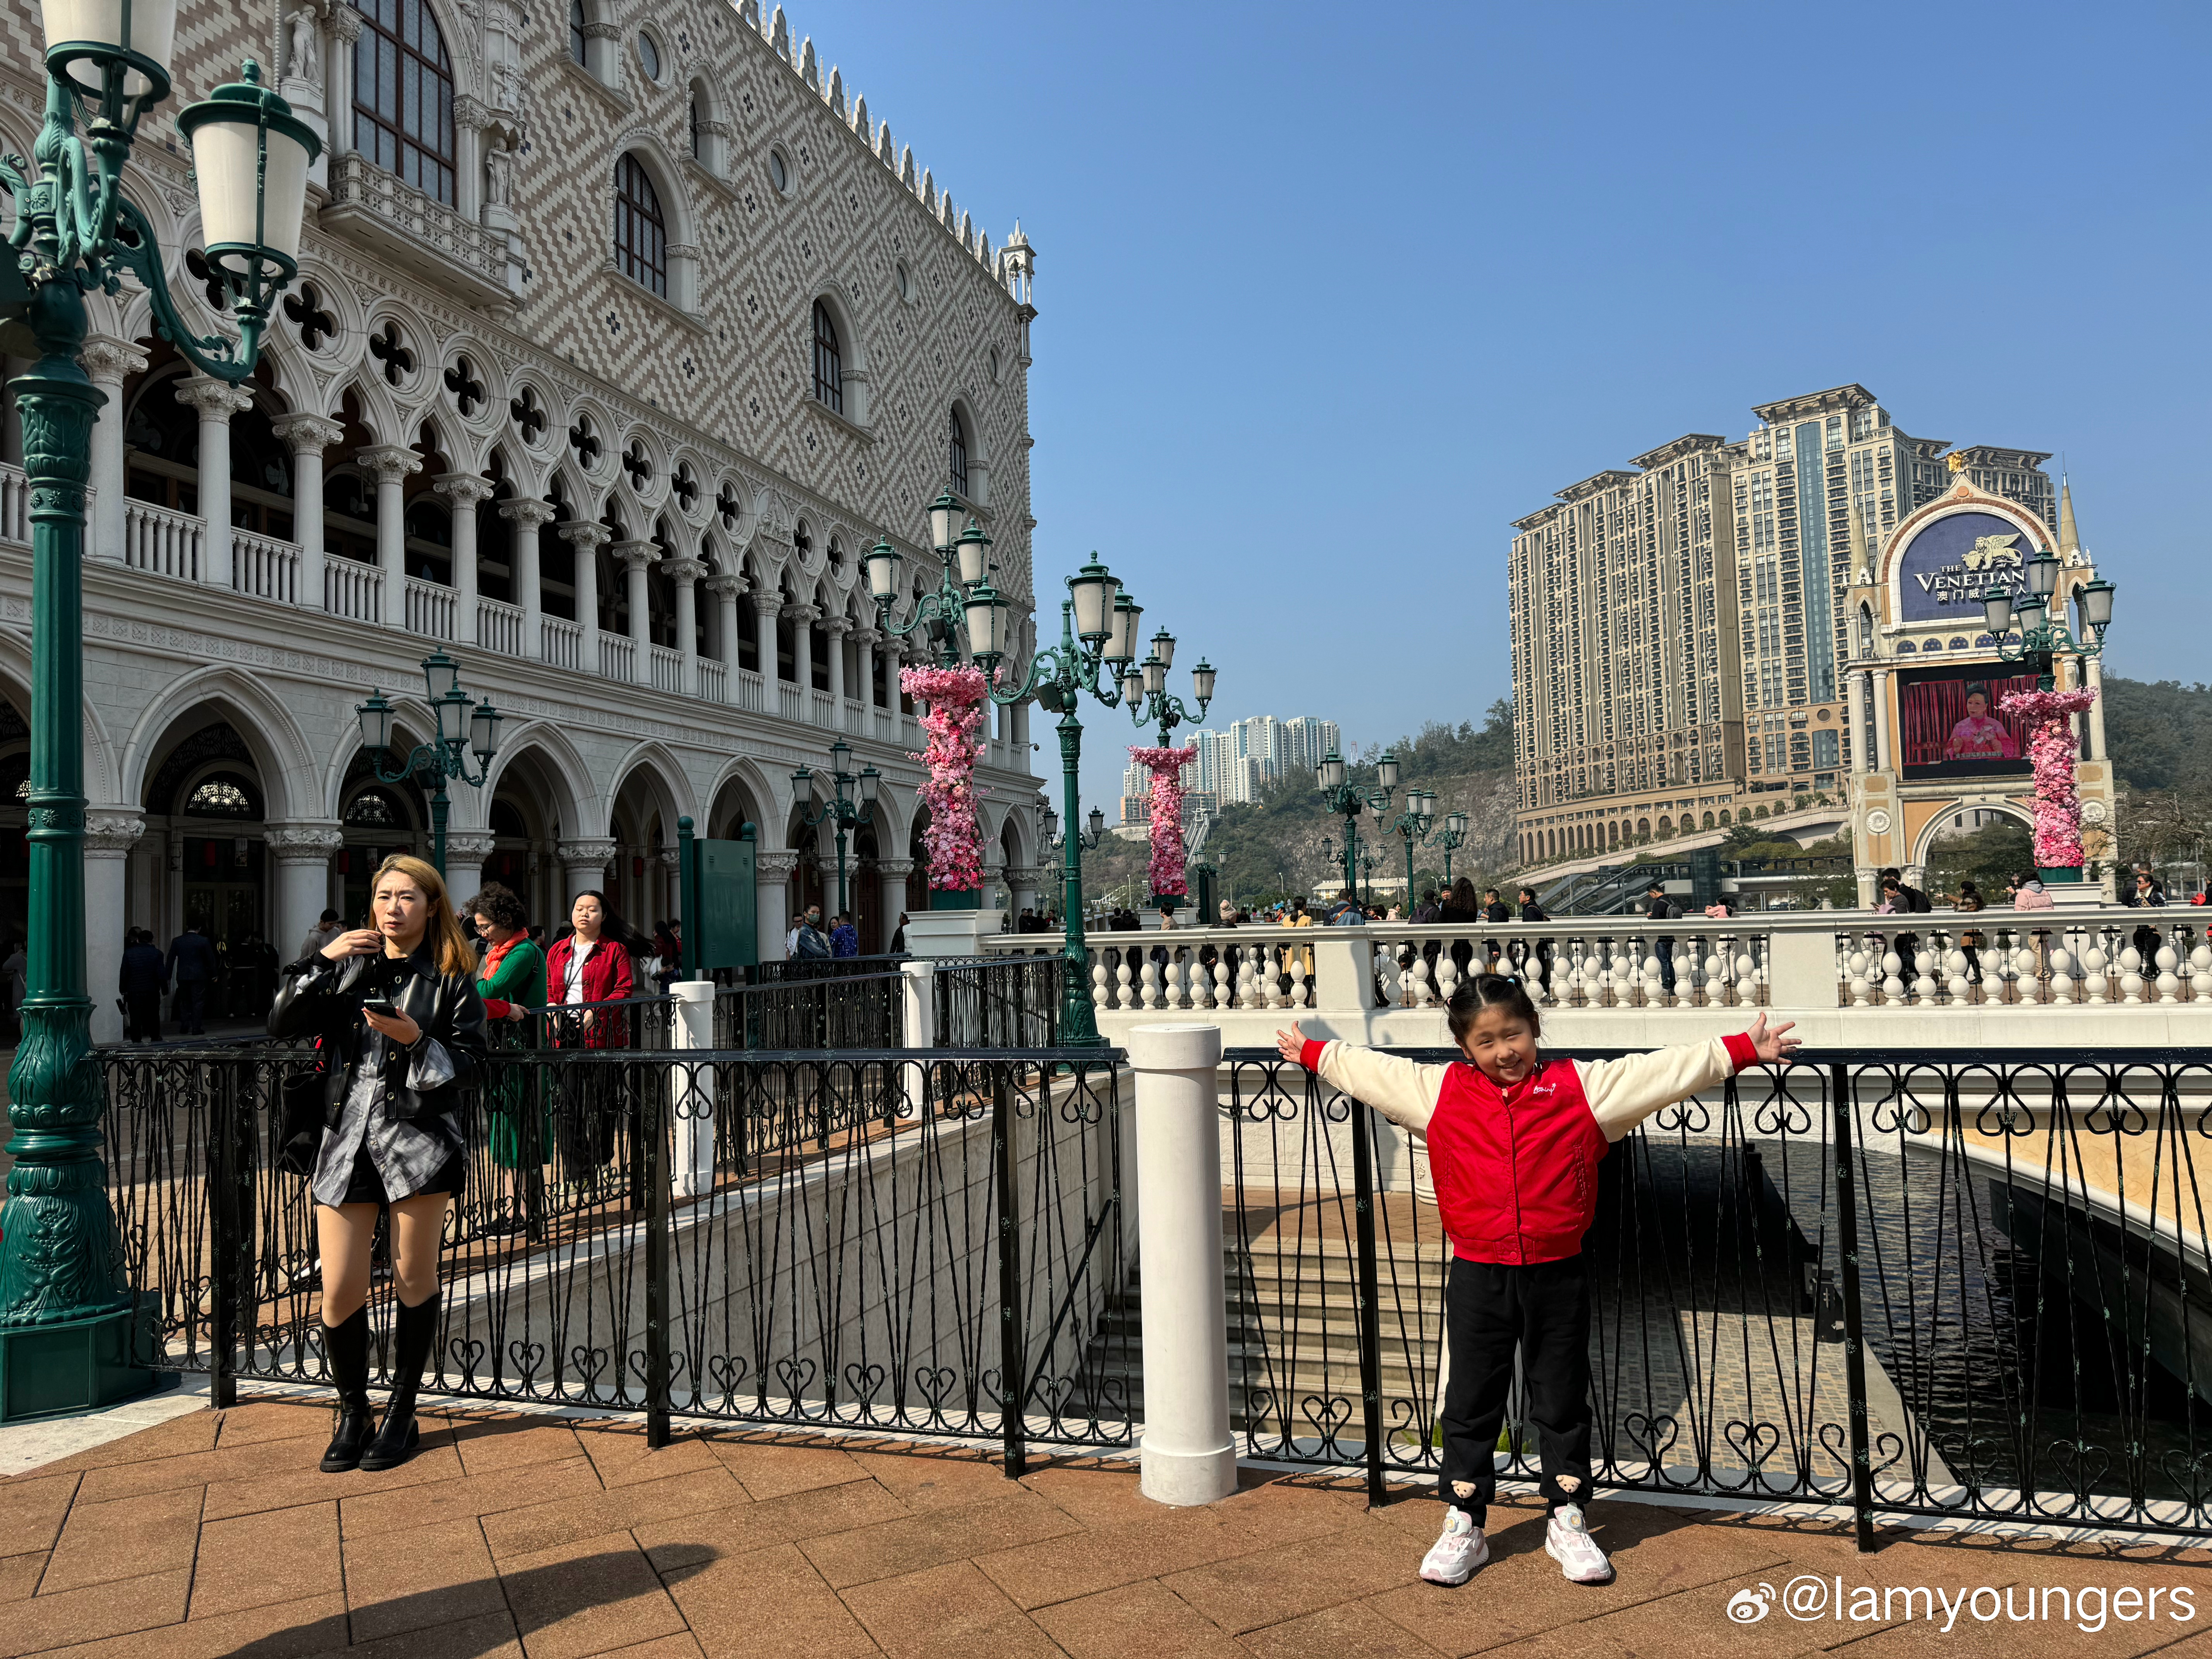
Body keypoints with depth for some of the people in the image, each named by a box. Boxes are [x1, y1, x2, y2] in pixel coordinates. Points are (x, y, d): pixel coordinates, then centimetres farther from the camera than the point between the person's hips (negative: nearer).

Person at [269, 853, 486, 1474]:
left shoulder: (451, 978, 2)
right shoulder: (351, 968, 13)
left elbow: (469, 1063, -3)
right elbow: (282, 1023, 3)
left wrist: (415, 1039, -18)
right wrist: (322, 959, -6)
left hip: (418, 1140, -3)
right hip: (347, 1140, 3)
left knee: (413, 1281, 6)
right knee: (340, 1292, 3)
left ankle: (402, 1412, 22)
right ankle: (352, 1415, 23)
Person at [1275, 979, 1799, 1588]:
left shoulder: (1580, 1085, -3)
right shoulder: (1438, 1091, 0)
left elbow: (1666, 1071, -2)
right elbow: (1365, 1069, 11)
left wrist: (1742, 1050, -4)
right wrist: (1310, 1053, 16)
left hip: (1558, 1274, 0)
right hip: (1478, 1275, 1)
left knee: (1562, 1400, 12)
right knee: (1471, 1403, 9)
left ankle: (1567, 1521, 29)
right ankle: (1463, 1527, 22)